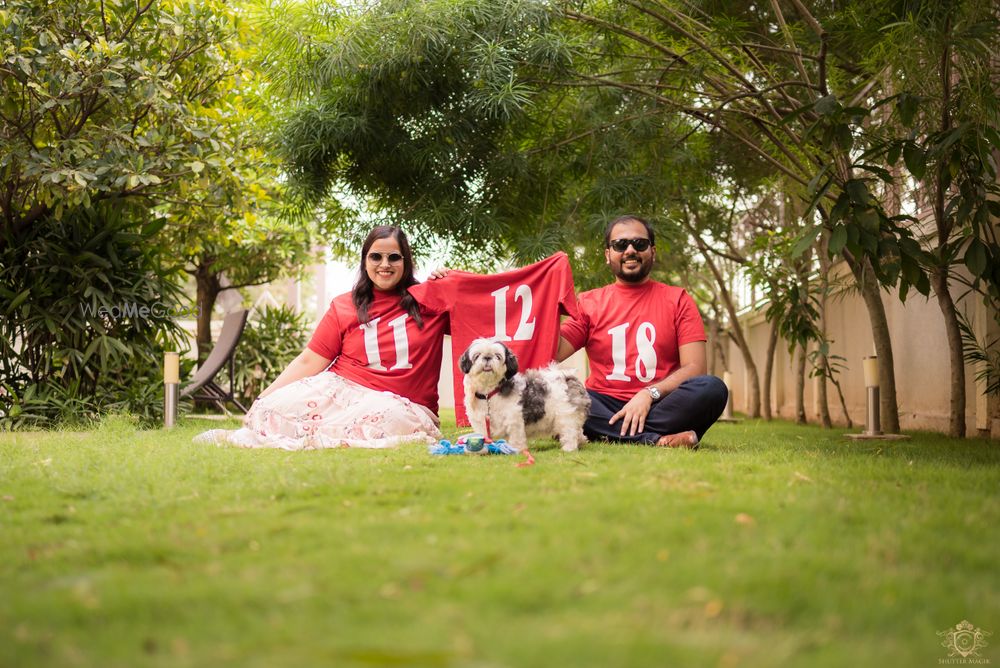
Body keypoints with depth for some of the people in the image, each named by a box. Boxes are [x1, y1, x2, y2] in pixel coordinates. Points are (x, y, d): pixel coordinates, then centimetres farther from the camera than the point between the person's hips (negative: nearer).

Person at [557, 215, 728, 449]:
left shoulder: (678, 300, 9)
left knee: (712, 388, -29)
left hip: (658, 406, 0)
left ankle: (612, 435, -28)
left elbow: (694, 367, -1)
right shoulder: (589, 303, 13)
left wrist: (650, 393, -16)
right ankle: (658, 440, -32)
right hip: (605, 406, 0)